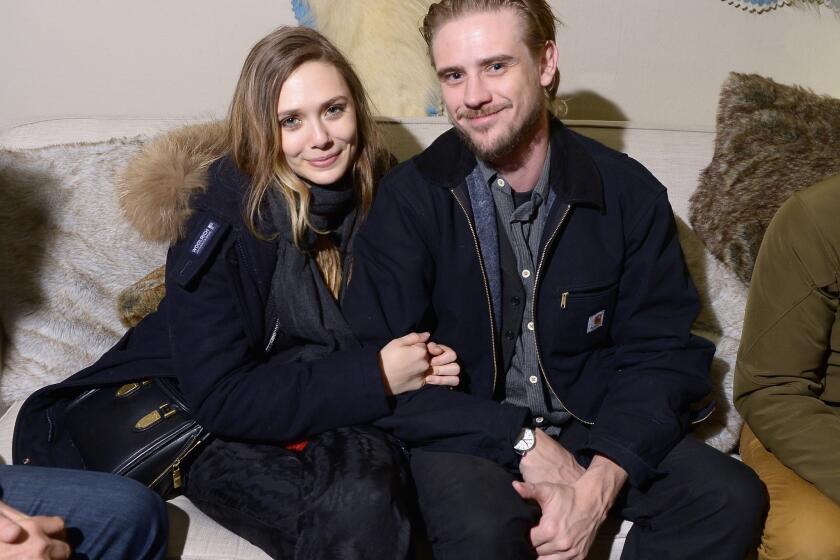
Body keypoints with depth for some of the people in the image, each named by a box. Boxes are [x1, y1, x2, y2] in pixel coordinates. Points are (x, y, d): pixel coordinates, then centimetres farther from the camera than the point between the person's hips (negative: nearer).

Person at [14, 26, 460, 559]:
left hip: (340, 419, 4)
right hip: (222, 434, -4)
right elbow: (223, 398, -21)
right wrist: (374, 376, -25)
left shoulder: (383, 196, -6)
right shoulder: (222, 221, -18)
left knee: (372, 465, -29)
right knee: (357, 502, -32)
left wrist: (422, 361, -14)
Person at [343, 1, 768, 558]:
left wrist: (600, 483, -20)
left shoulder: (630, 192, -3)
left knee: (732, 497, -19)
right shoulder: (410, 198, -7)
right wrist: (520, 440, -20)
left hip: (599, 431, 3)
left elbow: (663, 351, -4)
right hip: (466, 434, -2)